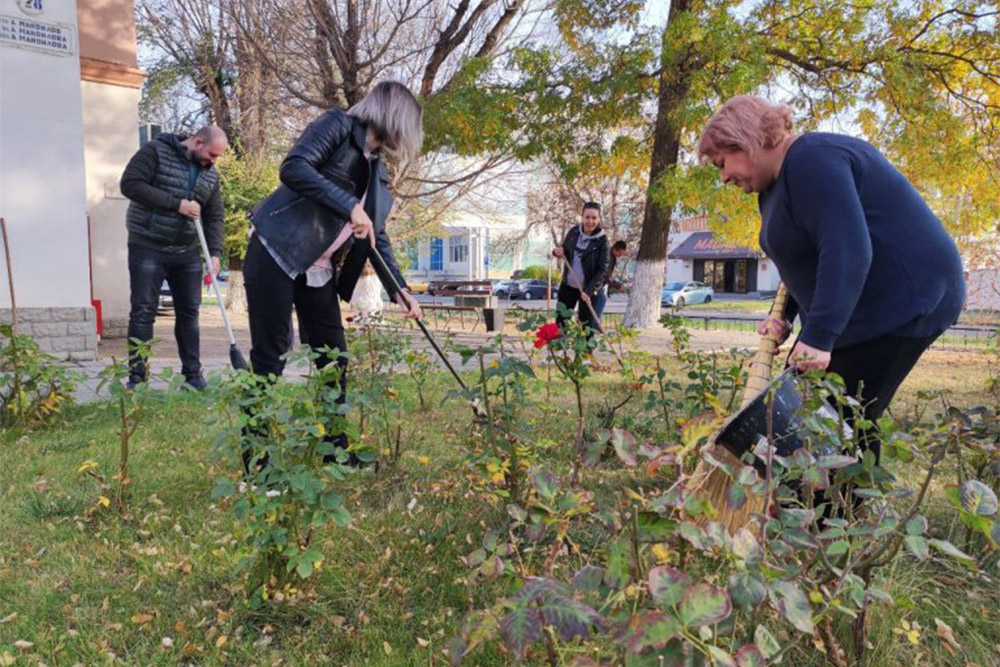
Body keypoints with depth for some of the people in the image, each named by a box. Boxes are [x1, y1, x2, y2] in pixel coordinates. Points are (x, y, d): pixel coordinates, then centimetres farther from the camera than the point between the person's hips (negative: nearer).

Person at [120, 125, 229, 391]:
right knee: (143, 312, -4)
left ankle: (193, 374, 16)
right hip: (148, 249, -5)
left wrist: (215, 252, -4)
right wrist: (177, 204, -20)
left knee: (189, 313, 7)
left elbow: (214, 217, 10)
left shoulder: (210, 174, 10)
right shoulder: (155, 152, -6)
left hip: (187, 252, 5)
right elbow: (130, 184, -17)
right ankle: (137, 377, 3)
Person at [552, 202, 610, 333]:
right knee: (560, 321, 8)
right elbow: (565, 250, 14)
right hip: (568, 285, 4)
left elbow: (603, 270, -16)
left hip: (588, 289, -4)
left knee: (586, 325, 1)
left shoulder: (601, 240, -14)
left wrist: (589, 291, -25)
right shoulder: (574, 232, -2)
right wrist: (558, 251, -11)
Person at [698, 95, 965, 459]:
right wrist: (785, 316, 6)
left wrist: (818, 336, -35)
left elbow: (847, 249, -30)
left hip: (902, 302, -10)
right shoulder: (775, 183, 13)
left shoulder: (811, 160, -19)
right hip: (862, 311, 10)